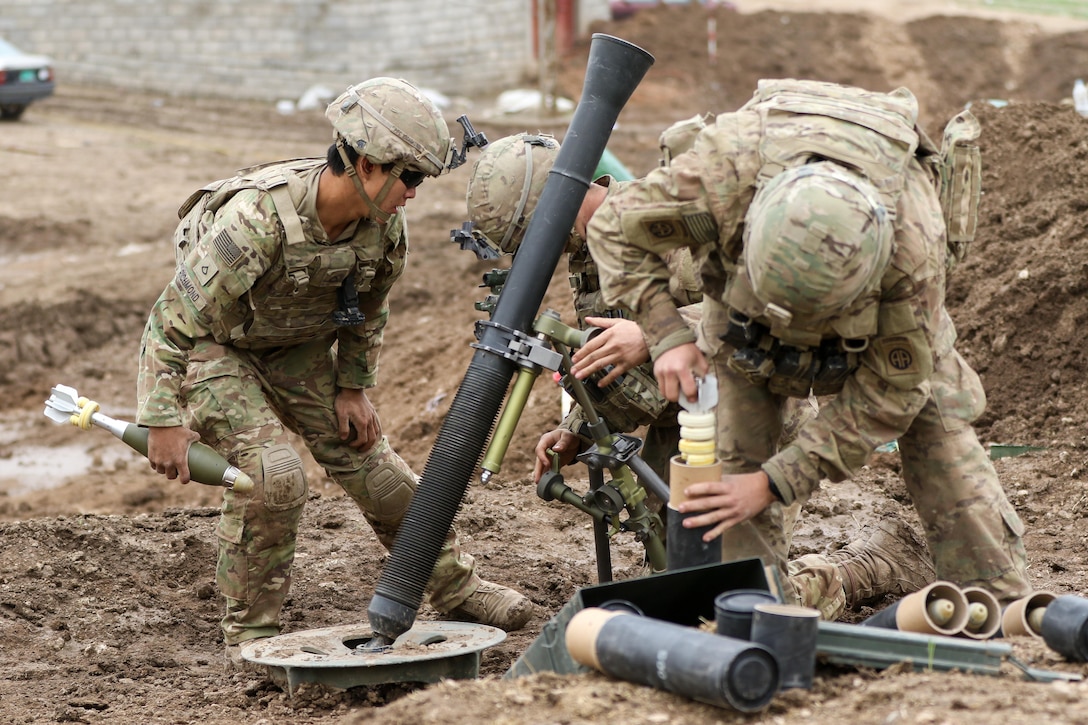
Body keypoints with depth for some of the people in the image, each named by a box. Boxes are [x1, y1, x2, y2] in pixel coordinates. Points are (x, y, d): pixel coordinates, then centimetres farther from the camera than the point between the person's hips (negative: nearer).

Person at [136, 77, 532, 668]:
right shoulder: (258, 215, -38)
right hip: (211, 345, -6)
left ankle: (455, 588, 21)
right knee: (271, 473, -23)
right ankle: (248, 632, -6)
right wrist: (164, 420, -30)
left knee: (368, 458, 5)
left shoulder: (385, 224, -16)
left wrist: (353, 387, 5)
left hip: (295, 346, 6)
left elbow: (368, 310, 6)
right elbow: (176, 315, -31)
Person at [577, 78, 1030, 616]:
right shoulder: (728, 165, -45)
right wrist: (666, 335, -39)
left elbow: (888, 389, -31)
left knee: (936, 425, -9)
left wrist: (775, 483, -34)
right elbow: (615, 226, -26)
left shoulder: (915, 244, -44)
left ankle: (996, 599, 2)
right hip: (738, 281, 1)